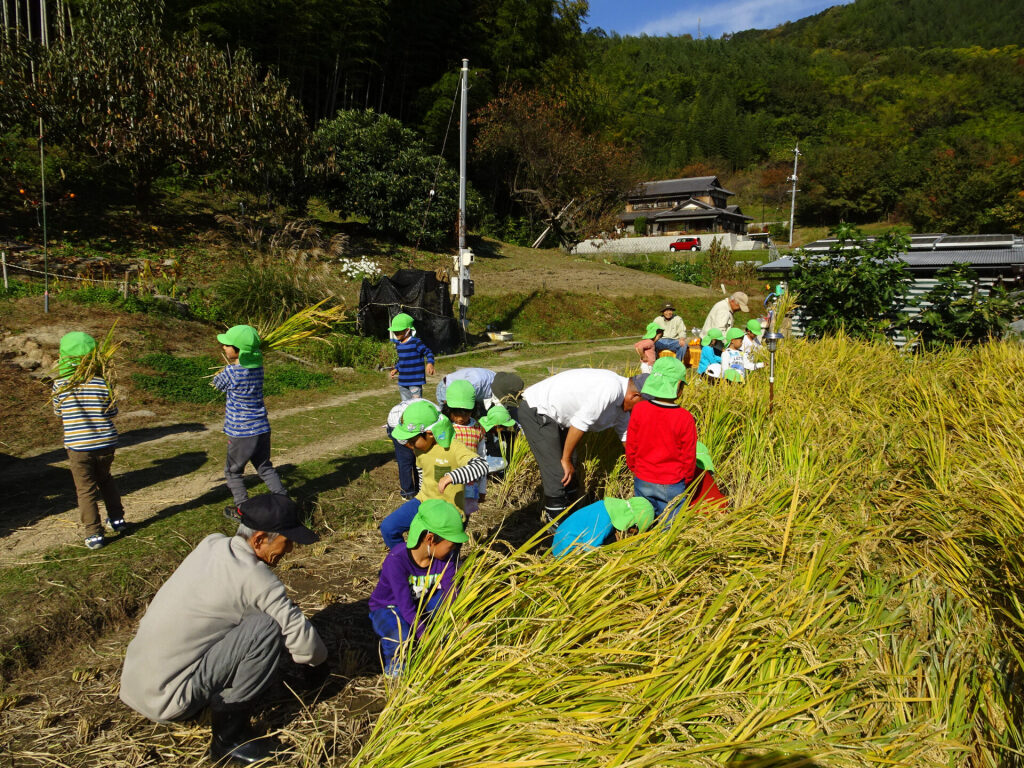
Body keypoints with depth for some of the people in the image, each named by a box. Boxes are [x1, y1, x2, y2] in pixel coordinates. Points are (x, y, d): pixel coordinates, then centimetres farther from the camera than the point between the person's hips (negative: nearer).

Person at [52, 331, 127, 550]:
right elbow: (112, 412, 2)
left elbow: (58, 412, 7)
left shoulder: (60, 385, -9)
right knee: (106, 480, 24)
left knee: (86, 490, 7)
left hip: (78, 446, -2)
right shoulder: (101, 384, -8)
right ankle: (117, 519, 32)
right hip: (105, 443, 2)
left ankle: (94, 534, 10)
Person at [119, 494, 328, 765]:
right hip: (165, 699, -8)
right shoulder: (254, 578, -21)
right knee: (267, 628, -18)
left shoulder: (210, 544, 1)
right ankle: (229, 737, -5)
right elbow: (302, 640, -15)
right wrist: (319, 660, 9)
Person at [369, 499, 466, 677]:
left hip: (422, 603, 5)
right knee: (400, 637, -38)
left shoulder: (446, 557, -19)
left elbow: (451, 595, -22)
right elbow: (406, 607, -35)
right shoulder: (397, 559, -34)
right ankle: (393, 665, -1)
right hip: (387, 607, -4)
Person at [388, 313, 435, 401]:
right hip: (402, 381, 7)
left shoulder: (416, 342, -12)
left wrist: (430, 363, -25)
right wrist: (396, 369, 11)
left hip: (415, 381, -7)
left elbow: (429, 353, -7)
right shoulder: (398, 344, 10)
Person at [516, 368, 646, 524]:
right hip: (535, 412, -10)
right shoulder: (610, 388, -25)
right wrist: (566, 459, -13)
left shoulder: (620, 402, 7)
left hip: (554, 417, 10)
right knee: (558, 473, -9)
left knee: (569, 471, 13)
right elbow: (579, 423, -24)